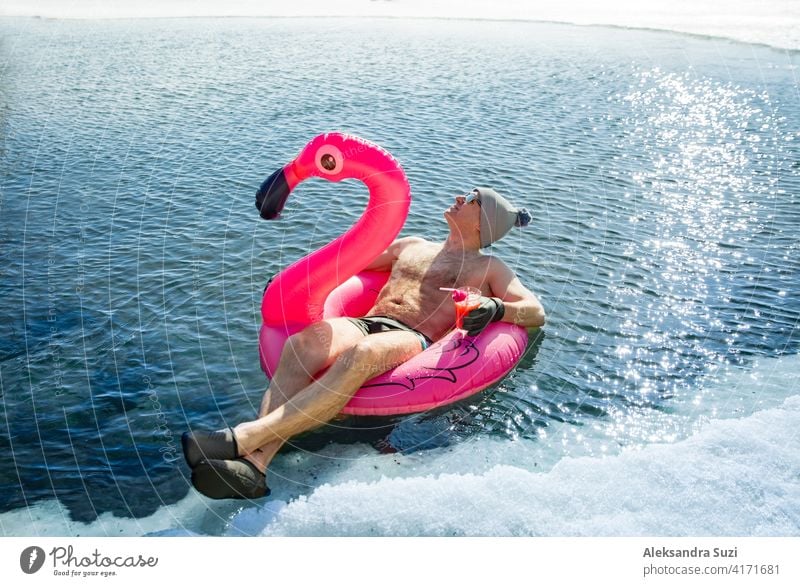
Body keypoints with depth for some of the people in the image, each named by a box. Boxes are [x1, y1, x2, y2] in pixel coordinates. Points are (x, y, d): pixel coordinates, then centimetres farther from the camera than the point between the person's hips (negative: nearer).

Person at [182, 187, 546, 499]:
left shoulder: (488, 268, 24)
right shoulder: (413, 246, 35)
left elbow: (536, 313, 12)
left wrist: (495, 307, -11)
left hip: (414, 340, -4)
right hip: (362, 325, 4)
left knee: (361, 355, -40)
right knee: (304, 342, -32)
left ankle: (241, 439, -51)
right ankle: (254, 464, -49)